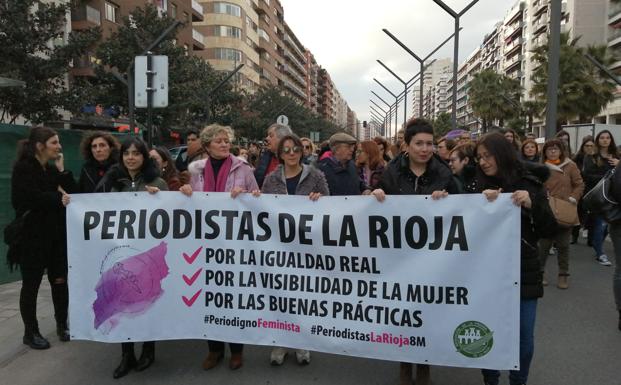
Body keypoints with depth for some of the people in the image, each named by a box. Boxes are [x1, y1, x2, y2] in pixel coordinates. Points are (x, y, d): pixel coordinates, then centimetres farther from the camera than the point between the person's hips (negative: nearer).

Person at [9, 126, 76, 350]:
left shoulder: (53, 169, 12)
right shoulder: (23, 168, -6)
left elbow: (73, 193, 2)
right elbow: (30, 197, -21)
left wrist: (62, 170, -5)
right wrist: (58, 199, -20)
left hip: (57, 235, 5)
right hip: (32, 237, -5)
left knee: (60, 281, 7)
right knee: (31, 285, 5)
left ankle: (62, 326, 22)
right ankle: (31, 332, 18)